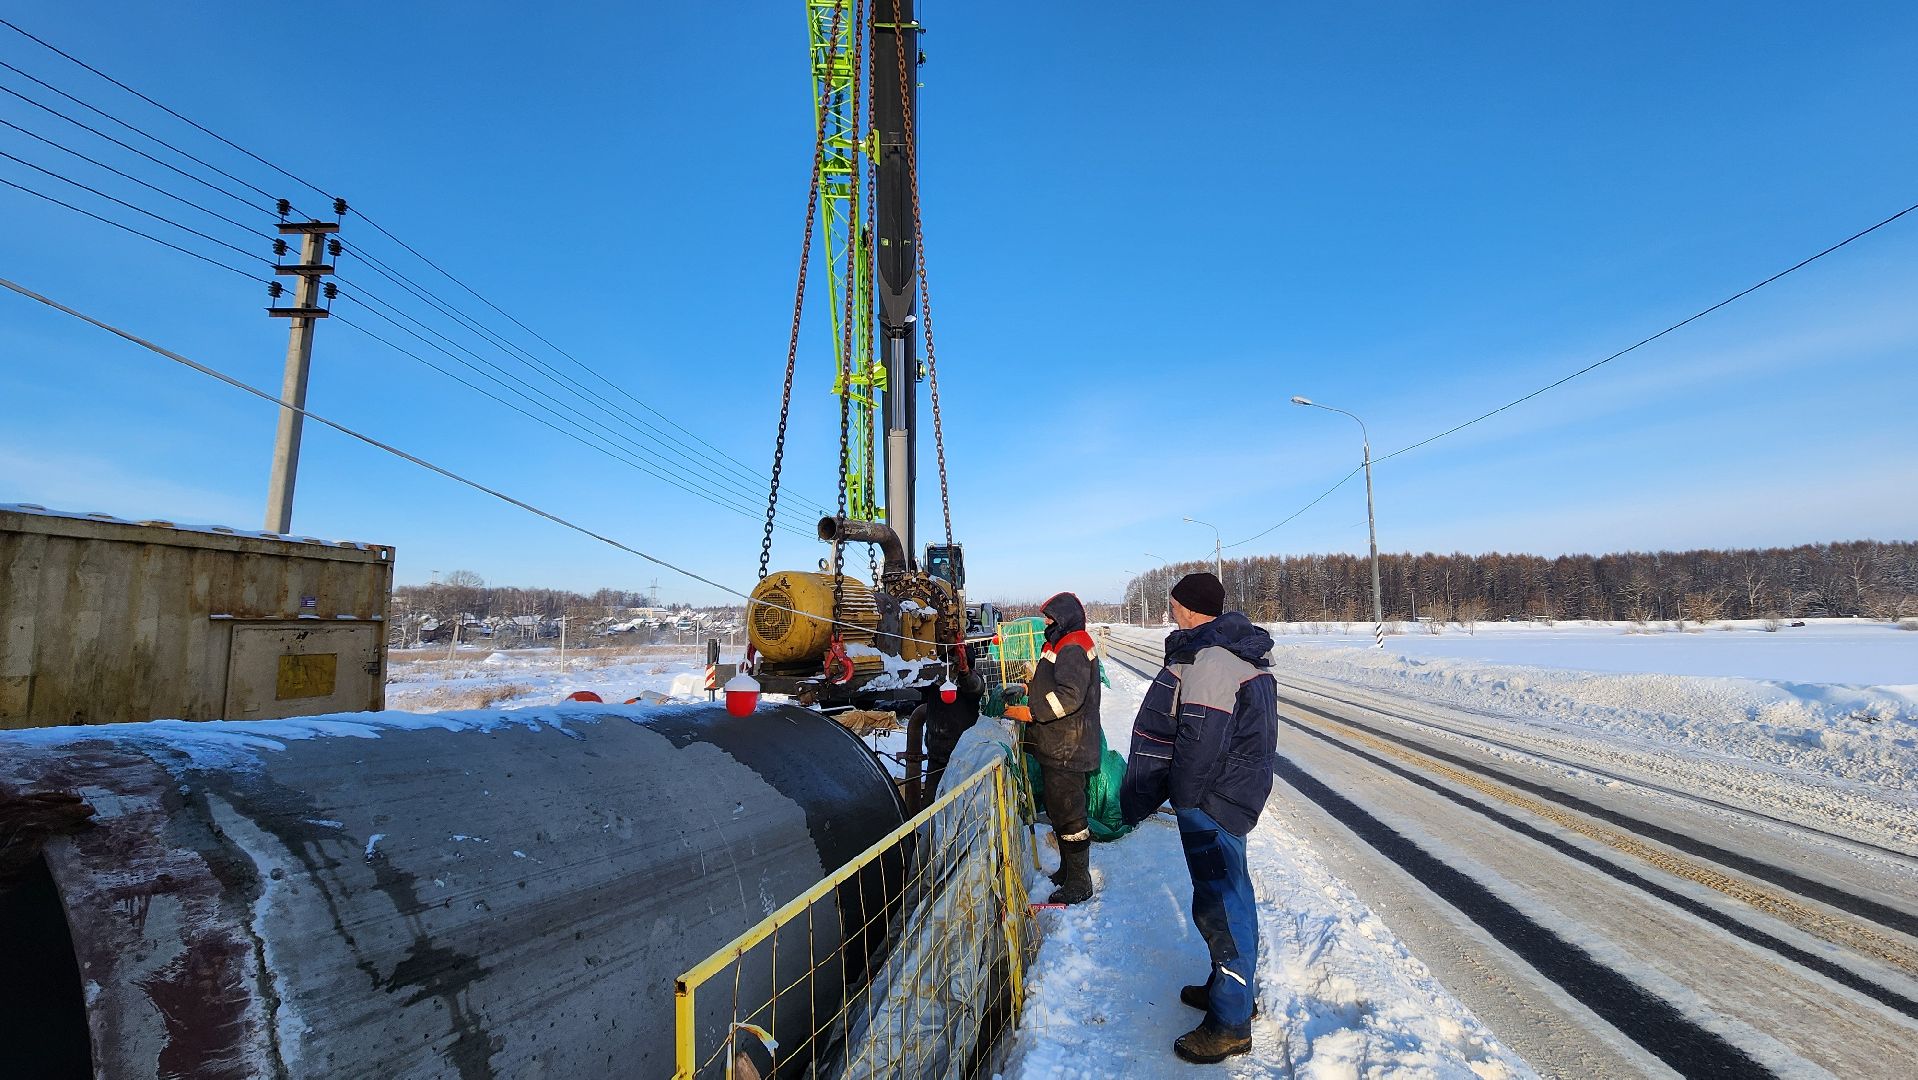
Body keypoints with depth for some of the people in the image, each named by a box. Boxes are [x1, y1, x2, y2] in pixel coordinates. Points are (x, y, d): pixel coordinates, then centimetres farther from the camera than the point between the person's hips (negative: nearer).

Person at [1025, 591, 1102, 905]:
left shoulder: (1072, 649, -18)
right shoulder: (1065, 646, 16)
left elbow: (1069, 696, -29)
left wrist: (1032, 711, -25)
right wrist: (1033, 688, 16)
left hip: (1066, 750, -11)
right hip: (1058, 748, 11)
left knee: (1068, 814, -2)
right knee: (1059, 810, 20)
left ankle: (1079, 882, 9)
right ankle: (1068, 870, 34)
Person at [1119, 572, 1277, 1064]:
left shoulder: (1207, 659, -23)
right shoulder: (1237, 651, 11)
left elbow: (1201, 741, -26)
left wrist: (1182, 797, -13)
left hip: (1212, 801, -11)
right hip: (1231, 793, 11)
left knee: (1219, 902, 0)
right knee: (1225, 893, 22)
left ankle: (1231, 1023, 13)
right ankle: (1230, 986, 39)